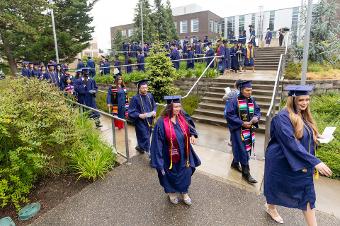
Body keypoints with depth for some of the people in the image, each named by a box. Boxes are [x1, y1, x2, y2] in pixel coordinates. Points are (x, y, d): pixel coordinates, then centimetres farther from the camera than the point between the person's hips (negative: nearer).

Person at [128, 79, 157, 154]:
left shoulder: (150, 96, 2)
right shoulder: (135, 98, -14)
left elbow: (154, 106, 13)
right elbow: (131, 112, -14)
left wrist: (154, 111, -7)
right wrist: (139, 115, -28)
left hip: (149, 120, 6)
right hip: (141, 121, -6)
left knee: (146, 137, 20)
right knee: (145, 138, -3)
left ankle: (140, 147, 46)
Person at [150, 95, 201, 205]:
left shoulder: (183, 117, -9)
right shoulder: (162, 122, -23)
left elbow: (190, 125, 12)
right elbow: (158, 141, -18)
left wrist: (192, 135, -8)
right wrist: (159, 160, -16)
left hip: (183, 154, 4)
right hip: (170, 156, -4)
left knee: (185, 174, 17)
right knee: (171, 175, 18)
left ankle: (184, 193, 44)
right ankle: (171, 192, 47)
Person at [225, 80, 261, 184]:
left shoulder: (252, 100, 4)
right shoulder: (234, 101, -15)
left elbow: (258, 111, 11)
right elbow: (228, 115, -17)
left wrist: (256, 117, -13)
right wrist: (242, 123, -20)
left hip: (249, 129, 7)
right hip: (238, 129, -7)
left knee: (247, 148, 18)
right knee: (243, 150, -3)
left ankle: (235, 163, 40)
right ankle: (246, 173, 10)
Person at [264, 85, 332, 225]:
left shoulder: (304, 116, 3)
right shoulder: (282, 117, -22)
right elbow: (291, 142, -30)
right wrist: (314, 162, -32)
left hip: (302, 163, 6)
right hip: (282, 161, -6)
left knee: (307, 193, 6)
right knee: (277, 187, 16)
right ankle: (270, 207, 45)